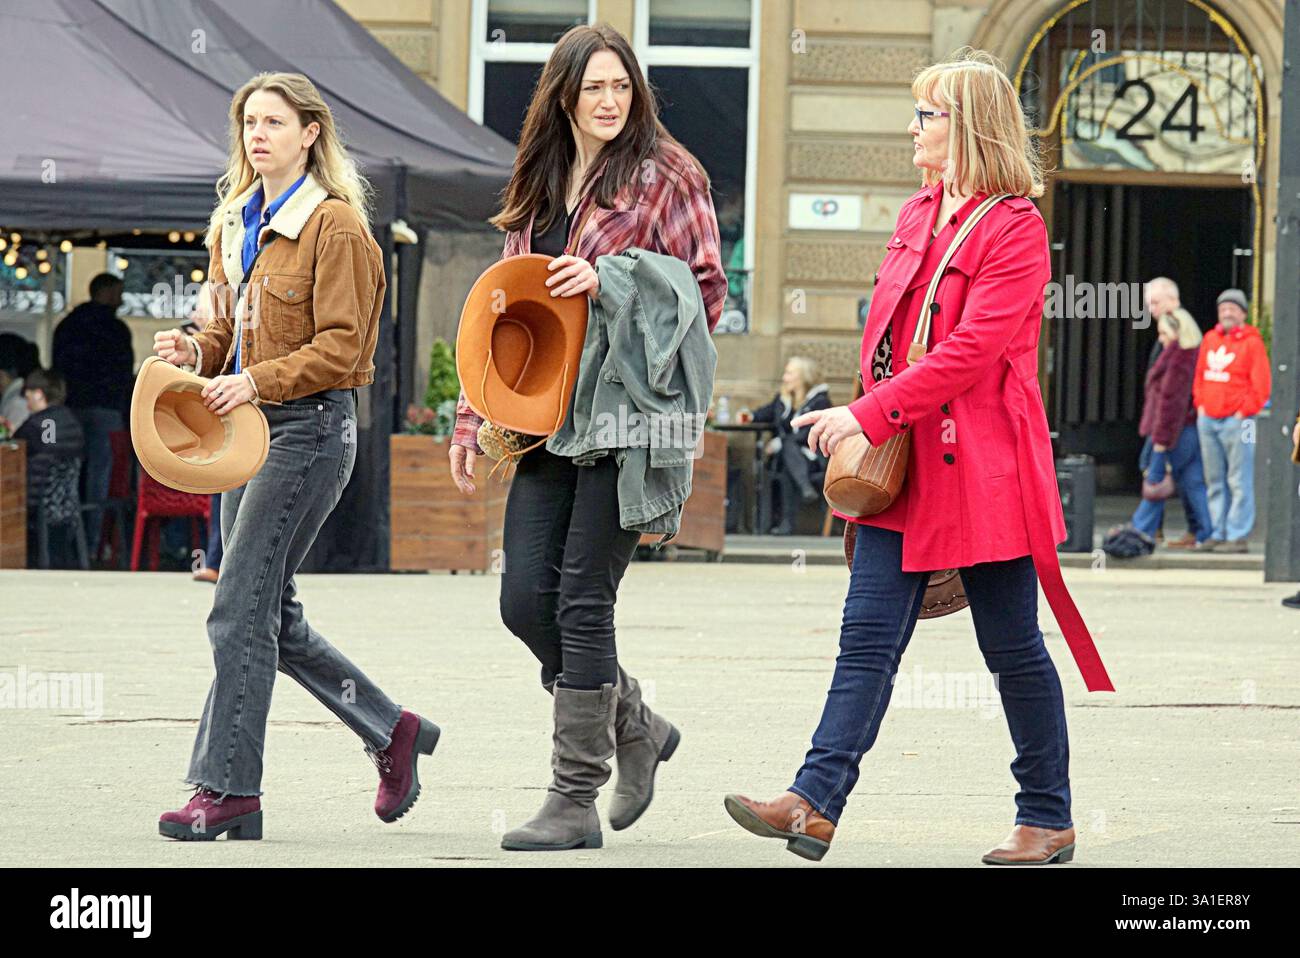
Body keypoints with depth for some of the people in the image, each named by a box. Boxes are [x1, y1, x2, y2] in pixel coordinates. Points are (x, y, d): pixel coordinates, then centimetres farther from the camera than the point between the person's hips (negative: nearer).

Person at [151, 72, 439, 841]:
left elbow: (341, 346, -15)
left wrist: (258, 381, -26)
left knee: (240, 611, -11)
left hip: (311, 426, -9)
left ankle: (229, 786, -7)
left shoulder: (335, 227, -10)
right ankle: (393, 731, 24)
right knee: (275, 617, 10)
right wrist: (195, 352, -3)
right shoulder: (235, 222, 14)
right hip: (249, 428, 9)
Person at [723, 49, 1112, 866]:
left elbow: (970, 351, -19)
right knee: (869, 636, -3)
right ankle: (816, 804, -11)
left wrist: (869, 416, -20)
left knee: (1012, 647, 2)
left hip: (983, 470, -7)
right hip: (904, 462, 7)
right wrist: (868, 419, 5)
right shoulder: (917, 215, 14)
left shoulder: (1015, 229, -12)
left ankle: (1049, 820, 14)